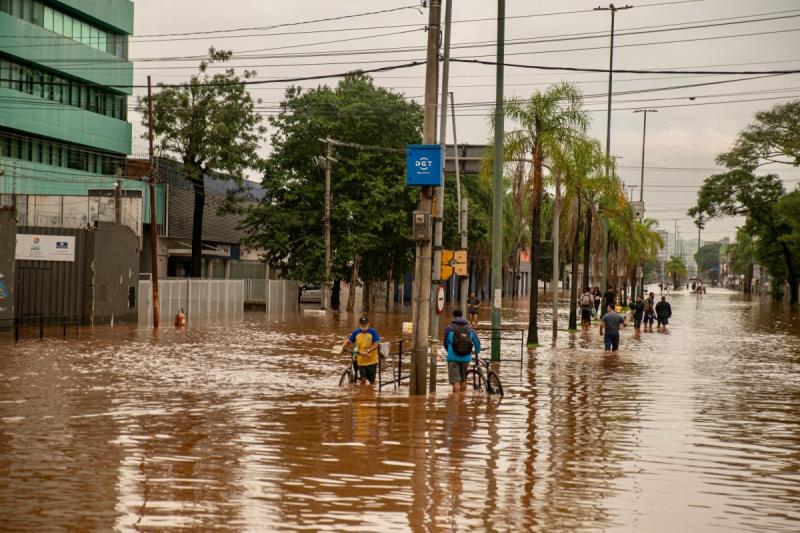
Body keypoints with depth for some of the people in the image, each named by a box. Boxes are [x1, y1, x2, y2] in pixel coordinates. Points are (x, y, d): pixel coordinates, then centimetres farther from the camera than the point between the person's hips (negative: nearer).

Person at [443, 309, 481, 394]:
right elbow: (476, 342, 15)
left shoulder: (449, 328, -3)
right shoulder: (469, 328, 5)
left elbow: (446, 343, 8)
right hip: (466, 358, 3)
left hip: (453, 358, -3)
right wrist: (477, 352, 37)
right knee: (463, 380, 19)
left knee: (455, 381, -5)